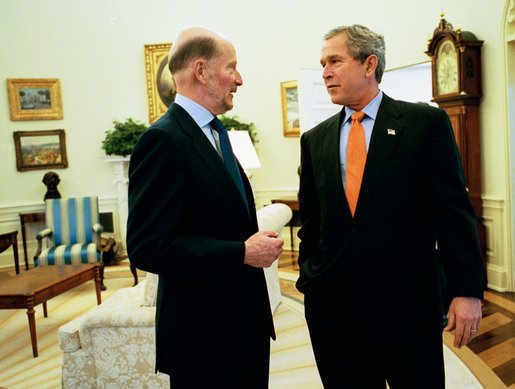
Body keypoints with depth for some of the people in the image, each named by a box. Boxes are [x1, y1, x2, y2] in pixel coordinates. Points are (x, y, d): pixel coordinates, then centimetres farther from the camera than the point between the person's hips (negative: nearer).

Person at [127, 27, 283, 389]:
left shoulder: (212, 134, 11)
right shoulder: (164, 139, -18)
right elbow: (147, 246, -24)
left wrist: (257, 241, 3)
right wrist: (243, 252, -22)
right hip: (204, 331, -9)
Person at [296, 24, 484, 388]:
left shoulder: (426, 122, -3)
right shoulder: (314, 139, 7)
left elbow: (454, 212, -5)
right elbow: (310, 220, 10)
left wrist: (467, 290, -7)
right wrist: (308, 280, 10)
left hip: (408, 299, -3)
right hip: (333, 302, 3)